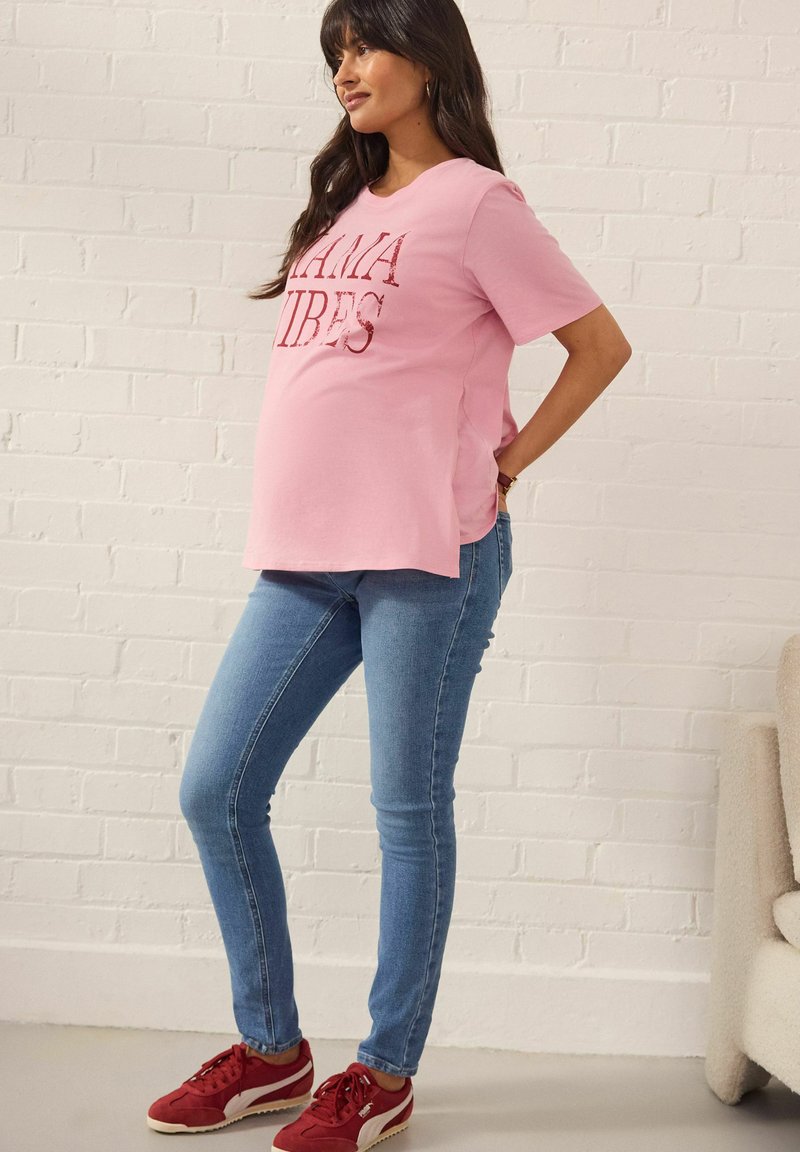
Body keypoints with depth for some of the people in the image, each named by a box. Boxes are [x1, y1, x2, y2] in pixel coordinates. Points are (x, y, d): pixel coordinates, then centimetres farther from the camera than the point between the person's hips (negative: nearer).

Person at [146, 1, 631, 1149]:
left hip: (425, 550, -7)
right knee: (216, 792, 5)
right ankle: (269, 1049, 21)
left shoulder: (476, 201, -2)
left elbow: (602, 345, -1)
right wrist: (297, 519, 13)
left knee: (409, 810, 2)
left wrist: (508, 461, -2)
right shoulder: (345, 202, 18)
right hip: (305, 551, 7)